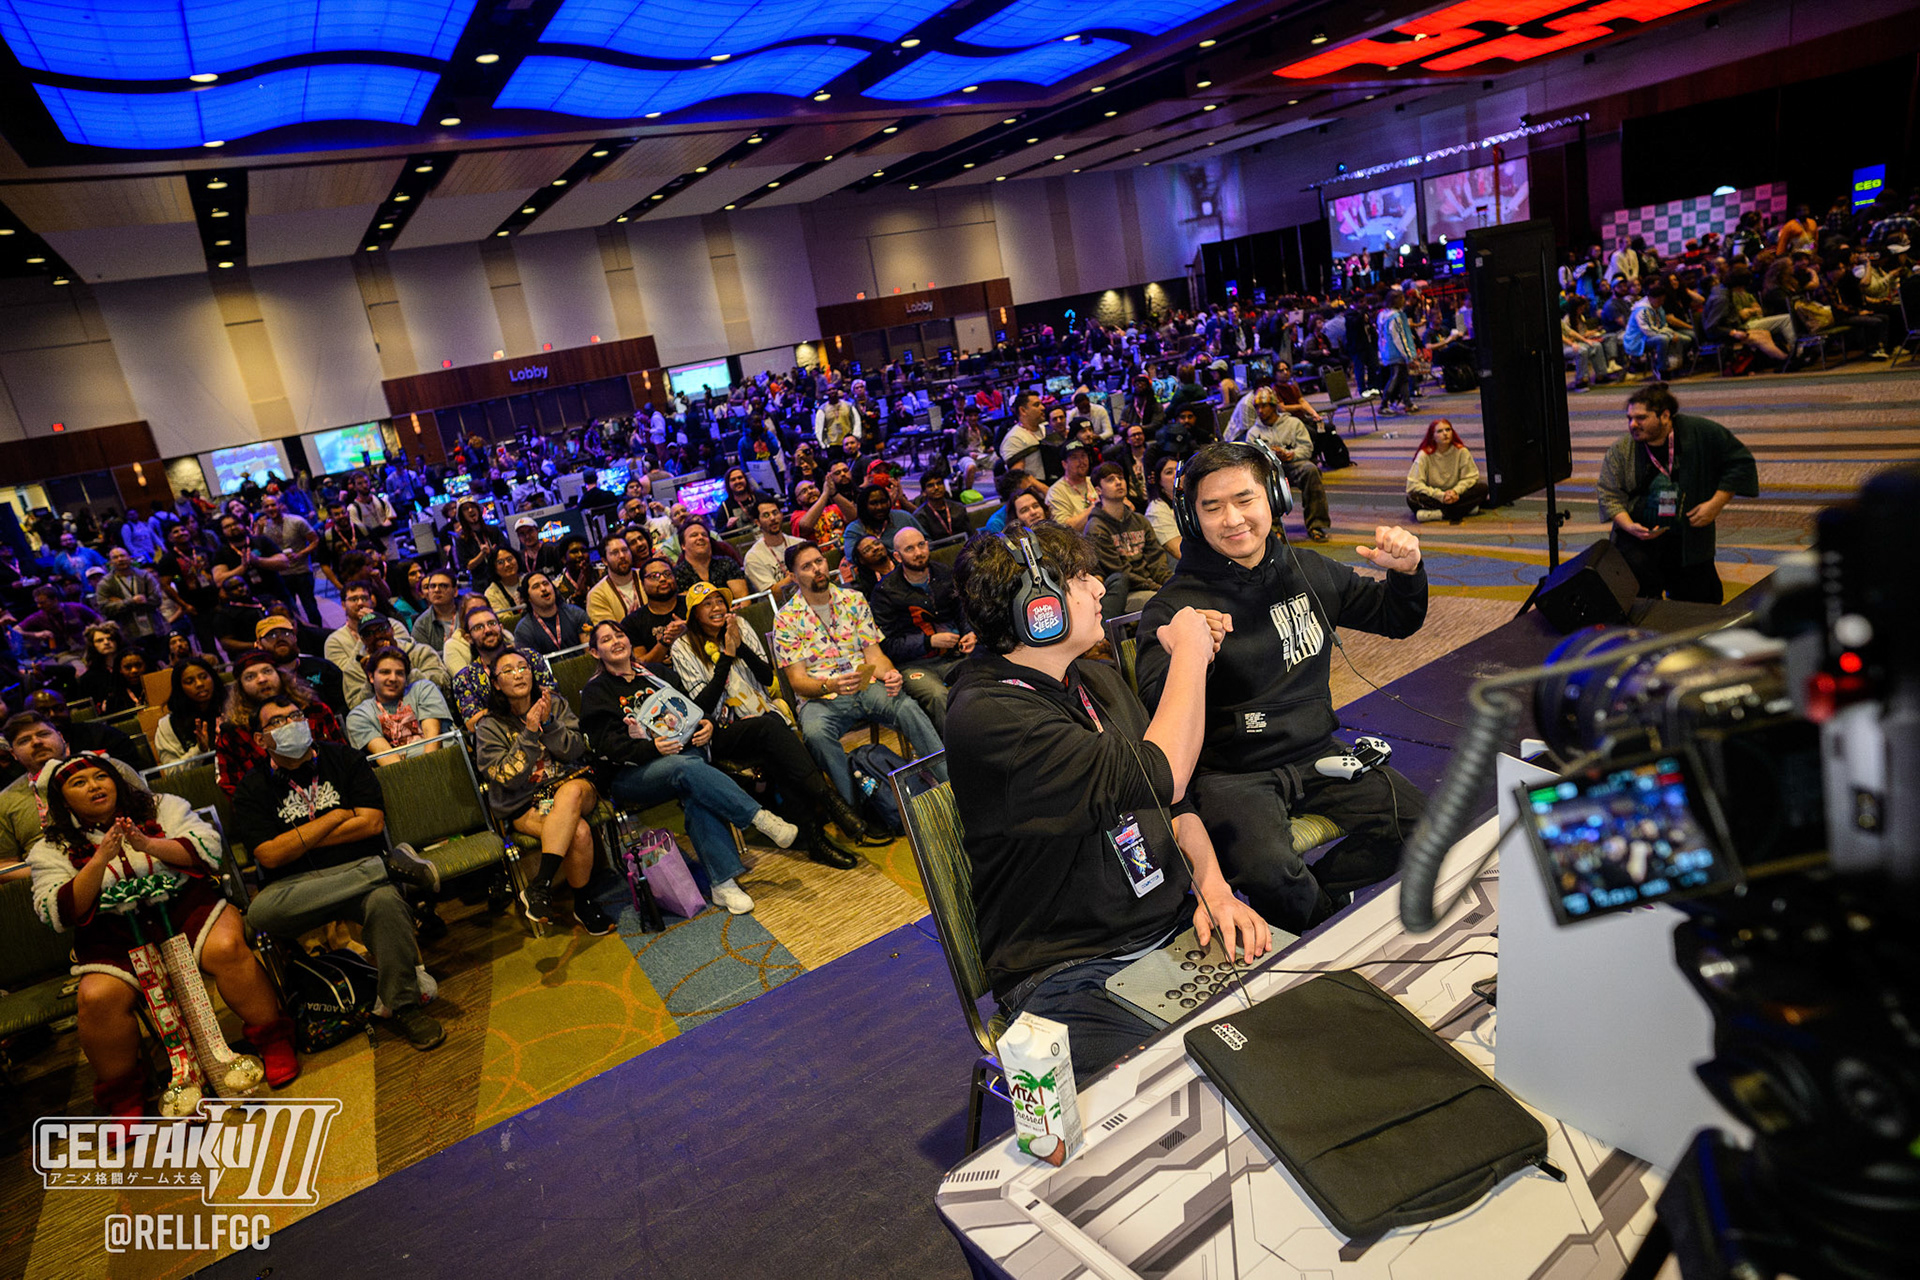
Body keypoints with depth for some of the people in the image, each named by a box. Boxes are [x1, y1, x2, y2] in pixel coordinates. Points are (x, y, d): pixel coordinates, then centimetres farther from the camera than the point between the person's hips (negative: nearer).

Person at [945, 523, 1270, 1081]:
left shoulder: (1098, 679, 10)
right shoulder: (986, 715, -20)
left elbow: (1174, 802, 15)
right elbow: (1162, 777, -25)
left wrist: (1212, 886, -4)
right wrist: (1189, 652, -11)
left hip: (1181, 925, 8)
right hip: (1072, 971, -8)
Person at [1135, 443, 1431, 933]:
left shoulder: (1308, 571, 5)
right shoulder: (1174, 606, -12)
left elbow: (1396, 620, 19)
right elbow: (1156, 709, -23)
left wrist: (1405, 572, -3)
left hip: (1317, 754, 6)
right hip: (1232, 774, -5)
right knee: (1273, 878, -28)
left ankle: (1316, 897, 11)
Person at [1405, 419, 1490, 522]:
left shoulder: (1461, 452, -3)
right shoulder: (1424, 455, -10)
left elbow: (1471, 477, -3)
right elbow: (1414, 484, -16)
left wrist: (1456, 491, -22)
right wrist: (1440, 495, -23)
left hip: (1455, 496, 2)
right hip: (1433, 498, -2)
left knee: (1482, 488, -19)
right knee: (1412, 498, -33)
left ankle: (1439, 513, -26)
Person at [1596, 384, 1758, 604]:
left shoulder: (1700, 431, -6)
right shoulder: (1620, 451, -4)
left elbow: (1739, 462, 2)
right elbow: (1610, 494, -4)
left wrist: (1717, 503, -8)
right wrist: (1629, 526, -20)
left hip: (1690, 541, 1)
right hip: (1640, 536, -1)